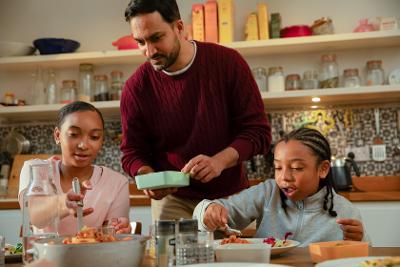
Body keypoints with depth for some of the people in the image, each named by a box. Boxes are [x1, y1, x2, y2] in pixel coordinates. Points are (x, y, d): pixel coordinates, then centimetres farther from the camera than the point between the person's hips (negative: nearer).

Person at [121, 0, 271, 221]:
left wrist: (220, 161, -28)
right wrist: (148, 177, -22)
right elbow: (132, 153, 1)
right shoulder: (136, 87, -9)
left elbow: (258, 132, -11)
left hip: (230, 197, 0)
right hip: (172, 201, 0)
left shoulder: (228, 62, -11)